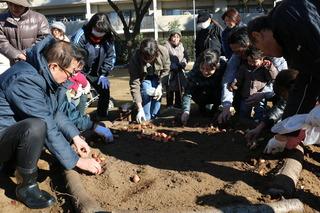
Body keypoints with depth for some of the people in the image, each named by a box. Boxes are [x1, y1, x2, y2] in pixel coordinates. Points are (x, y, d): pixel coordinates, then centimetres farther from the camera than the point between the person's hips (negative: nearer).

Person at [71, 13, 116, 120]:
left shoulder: (108, 38, -6)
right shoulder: (81, 35, -23)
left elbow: (111, 56, 0)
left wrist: (104, 74, -7)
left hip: (96, 72, 5)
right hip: (80, 71, -5)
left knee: (105, 90, 1)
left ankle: (102, 117, 20)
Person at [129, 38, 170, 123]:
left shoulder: (163, 52, -33)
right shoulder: (135, 59, -36)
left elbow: (166, 70, -13)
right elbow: (134, 85, -35)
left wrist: (160, 86, -24)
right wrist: (140, 109, -38)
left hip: (158, 77, 2)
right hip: (144, 78, -2)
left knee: (157, 96, -12)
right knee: (145, 93, -23)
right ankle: (145, 120, -9)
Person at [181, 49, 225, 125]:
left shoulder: (223, 67, -33)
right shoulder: (194, 73, -31)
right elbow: (187, 93, -32)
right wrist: (186, 111, -46)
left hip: (218, 96, -1)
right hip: (204, 96, 1)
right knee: (195, 93, -29)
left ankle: (216, 107, 0)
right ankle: (202, 107, 5)